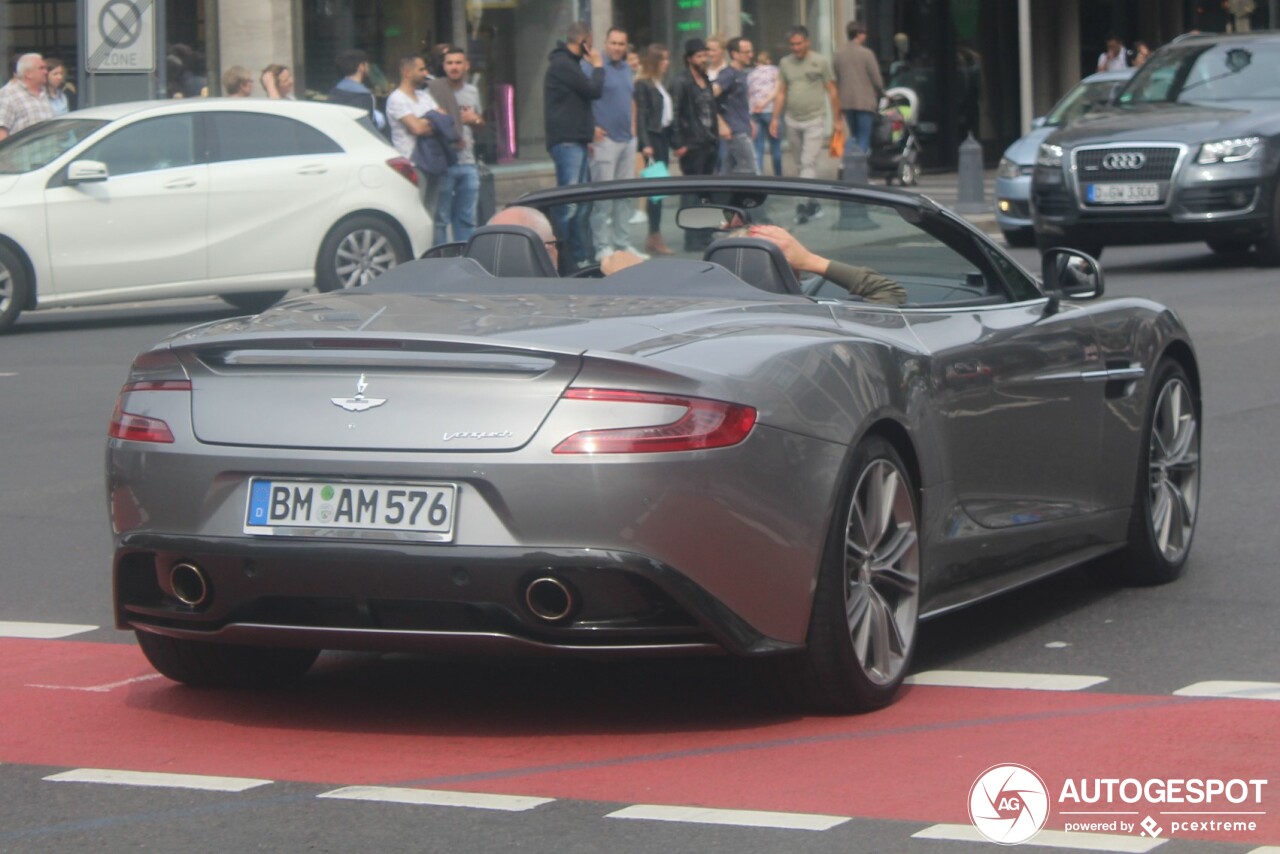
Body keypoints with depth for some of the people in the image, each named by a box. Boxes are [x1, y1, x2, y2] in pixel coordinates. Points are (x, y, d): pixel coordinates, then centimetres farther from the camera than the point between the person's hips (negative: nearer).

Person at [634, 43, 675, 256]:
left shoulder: (661, 84, 17)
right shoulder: (643, 84, -8)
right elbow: (641, 115, -13)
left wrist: (674, 140, 12)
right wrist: (645, 143, -20)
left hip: (664, 136, 9)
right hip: (652, 136, -8)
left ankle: (655, 235, 11)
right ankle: (654, 236, -9)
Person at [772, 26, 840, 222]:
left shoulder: (820, 62, -2)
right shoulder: (785, 63, 9)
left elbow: (832, 92, 1)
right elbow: (781, 93, 12)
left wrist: (837, 119, 0)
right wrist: (775, 118, 5)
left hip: (814, 120, -4)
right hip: (792, 121, 4)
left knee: (808, 163, -14)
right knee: (800, 165, 8)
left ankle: (805, 202, -20)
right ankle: (814, 205, 18)